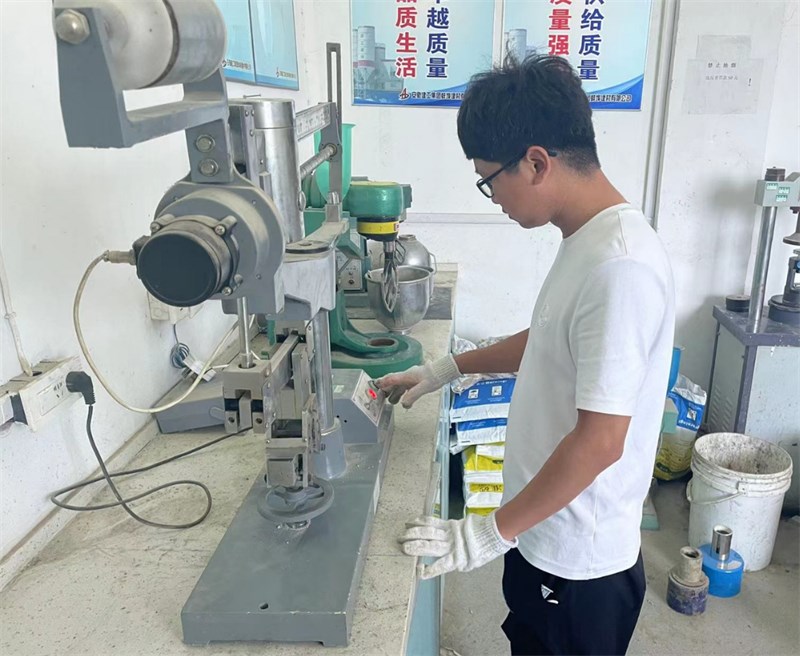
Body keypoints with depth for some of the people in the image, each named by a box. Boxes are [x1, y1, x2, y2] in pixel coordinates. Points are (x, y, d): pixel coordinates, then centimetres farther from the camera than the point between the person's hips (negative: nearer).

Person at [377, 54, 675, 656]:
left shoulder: (620, 266, -29)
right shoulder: (587, 239, 1)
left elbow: (600, 440, -29)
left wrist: (492, 532, -20)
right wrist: (448, 369, 15)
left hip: (579, 560, -8)